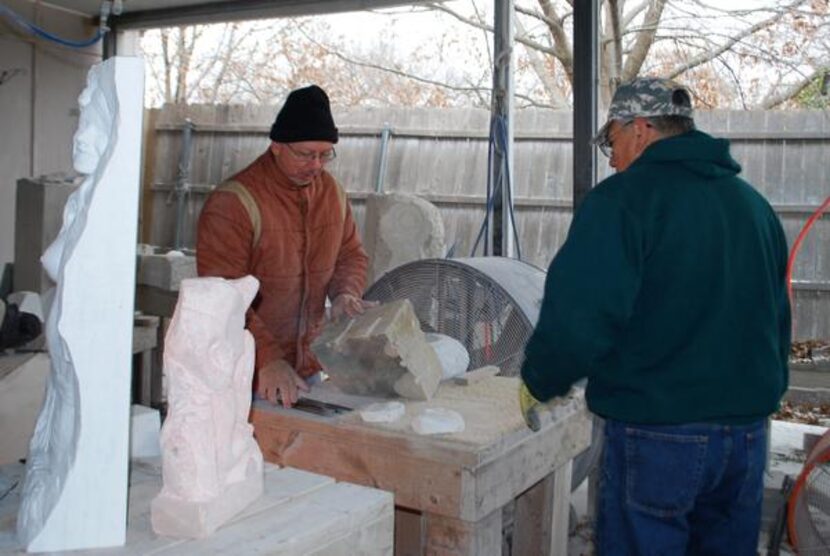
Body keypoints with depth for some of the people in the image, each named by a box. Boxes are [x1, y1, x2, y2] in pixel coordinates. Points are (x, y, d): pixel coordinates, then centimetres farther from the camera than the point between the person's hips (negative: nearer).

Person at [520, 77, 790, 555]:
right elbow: (778, 319, 19)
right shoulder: (754, 203, 11)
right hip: (748, 432, 7)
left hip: (657, 431, -7)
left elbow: (578, 320, -22)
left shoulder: (623, 198, -13)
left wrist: (537, 384, -5)